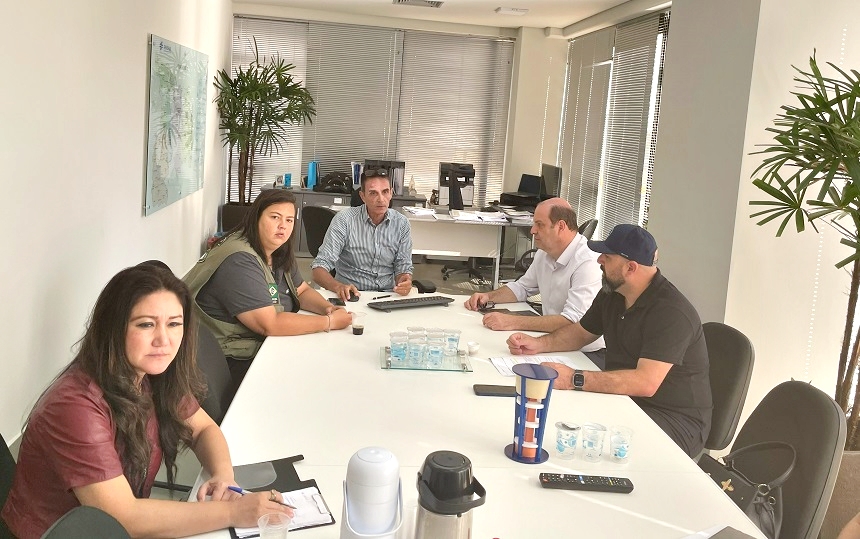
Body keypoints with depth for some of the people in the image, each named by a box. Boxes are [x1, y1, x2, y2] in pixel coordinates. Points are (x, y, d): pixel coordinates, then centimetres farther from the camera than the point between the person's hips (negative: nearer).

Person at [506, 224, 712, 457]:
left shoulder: (671, 312, -23)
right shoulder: (612, 294, 6)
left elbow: (646, 383, -33)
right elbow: (581, 333, 21)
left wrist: (574, 379, -36)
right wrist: (538, 344, 2)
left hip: (675, 419, -8)